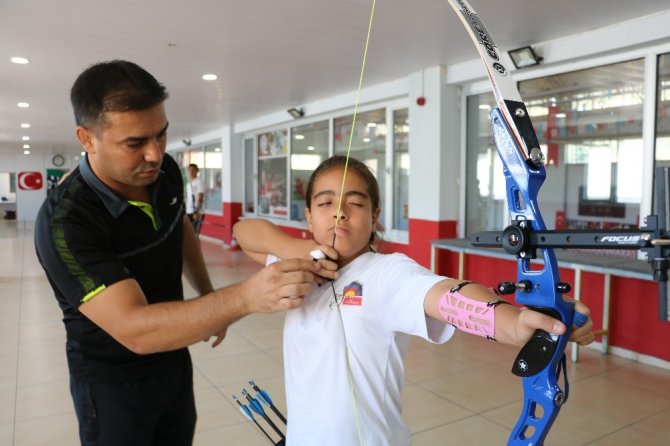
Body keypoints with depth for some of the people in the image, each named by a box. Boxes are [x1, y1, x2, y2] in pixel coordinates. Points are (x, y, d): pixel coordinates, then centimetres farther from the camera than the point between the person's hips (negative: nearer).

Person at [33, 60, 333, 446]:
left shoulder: (166, 172, -11)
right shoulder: (64, 222, -31)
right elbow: (134, 329, -39)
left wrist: (210, 299, 9)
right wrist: (245, 298, -51)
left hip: (173, 359, 6)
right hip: (112, 379, -5)